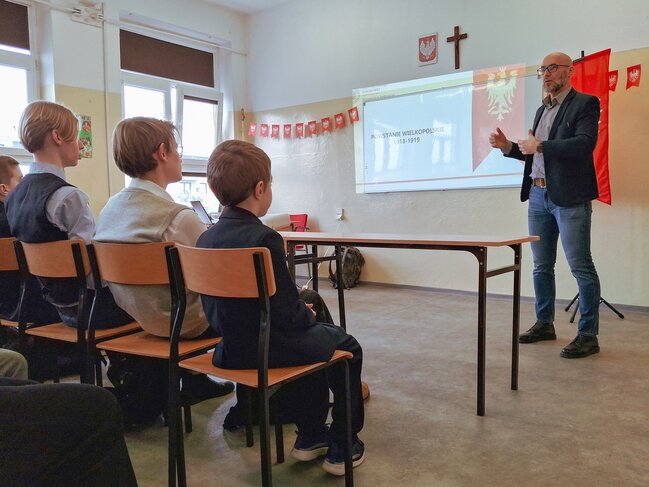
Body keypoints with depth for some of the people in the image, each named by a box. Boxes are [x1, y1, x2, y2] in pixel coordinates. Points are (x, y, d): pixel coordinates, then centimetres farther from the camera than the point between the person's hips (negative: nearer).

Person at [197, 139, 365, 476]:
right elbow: (287, 313, -23)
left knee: (315, 336, 31)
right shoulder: (264, 238, -23)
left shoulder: (205, 239, 0)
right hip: (268, 349, -8)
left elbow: (215, 307, 8)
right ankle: (341, 449, 23)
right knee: (346, 347, 15)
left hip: (230, 349, 8)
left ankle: (310, 436, 38)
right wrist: (308, 315, 2)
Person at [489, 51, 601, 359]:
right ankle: (544, 324, 25)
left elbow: (584, 143, -18)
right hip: (538, 196, 8)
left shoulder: (585, 103, -3)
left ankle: (588, 335, 4)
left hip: (569, 198, -7)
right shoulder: (542, 109, 20)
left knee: (581, 267, -4)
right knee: (541, 267, 12)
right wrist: (508, 147, 5)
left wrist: (540, 146, -17)